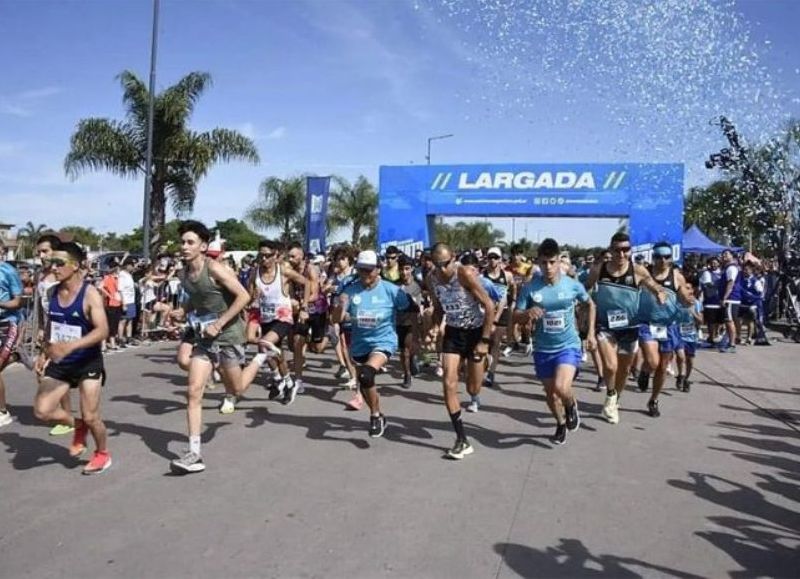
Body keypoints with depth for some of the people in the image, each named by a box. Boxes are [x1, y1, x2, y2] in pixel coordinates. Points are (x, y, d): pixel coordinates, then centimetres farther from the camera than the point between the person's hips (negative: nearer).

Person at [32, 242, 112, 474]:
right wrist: (45, 353, 12)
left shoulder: (90, 294, -18)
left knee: (90, 417, 2)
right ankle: (77, 425, 24)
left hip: (88, 363, -5)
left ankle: (103, 454, 29)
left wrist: (70, 346, -39)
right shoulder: (53, 292, 1)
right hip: (60, 363, 5)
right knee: (42, 411, -6)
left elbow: (102, 330, -28)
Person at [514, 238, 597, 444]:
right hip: (542, 349, 2)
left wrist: (591, 333, 7)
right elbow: (516, 316, -7)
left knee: (561, 387, -23)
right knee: (550, 393, 13)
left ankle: (571, 405, 13)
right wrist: (528, 313, -29)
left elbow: (590, 305, 10)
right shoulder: (529, 287, -10)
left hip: (568, 346, -2)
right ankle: (561, 424, 42)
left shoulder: (573, 285, -9)